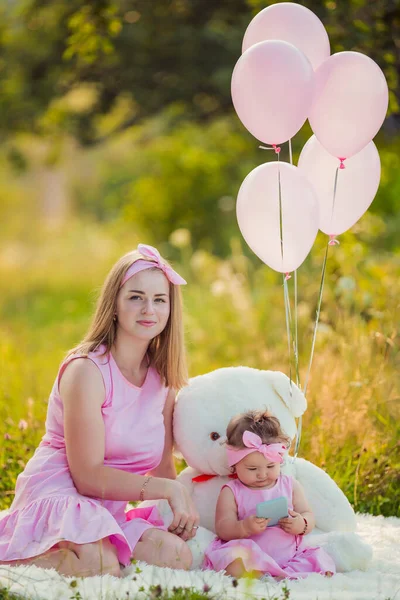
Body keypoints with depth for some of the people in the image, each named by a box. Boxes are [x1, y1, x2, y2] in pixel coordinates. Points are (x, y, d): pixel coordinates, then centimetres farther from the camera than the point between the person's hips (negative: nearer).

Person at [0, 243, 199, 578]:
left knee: (177, 556, -19)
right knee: (101, 567, -36)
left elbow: (163, 467, 14)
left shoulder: (163, 378, 11)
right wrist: (170, 490, -14)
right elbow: (89, 476, -16)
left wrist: (184, 506, -5)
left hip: (108, 512, 8)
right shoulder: (86, 370, -13)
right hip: (57, 497, -8)